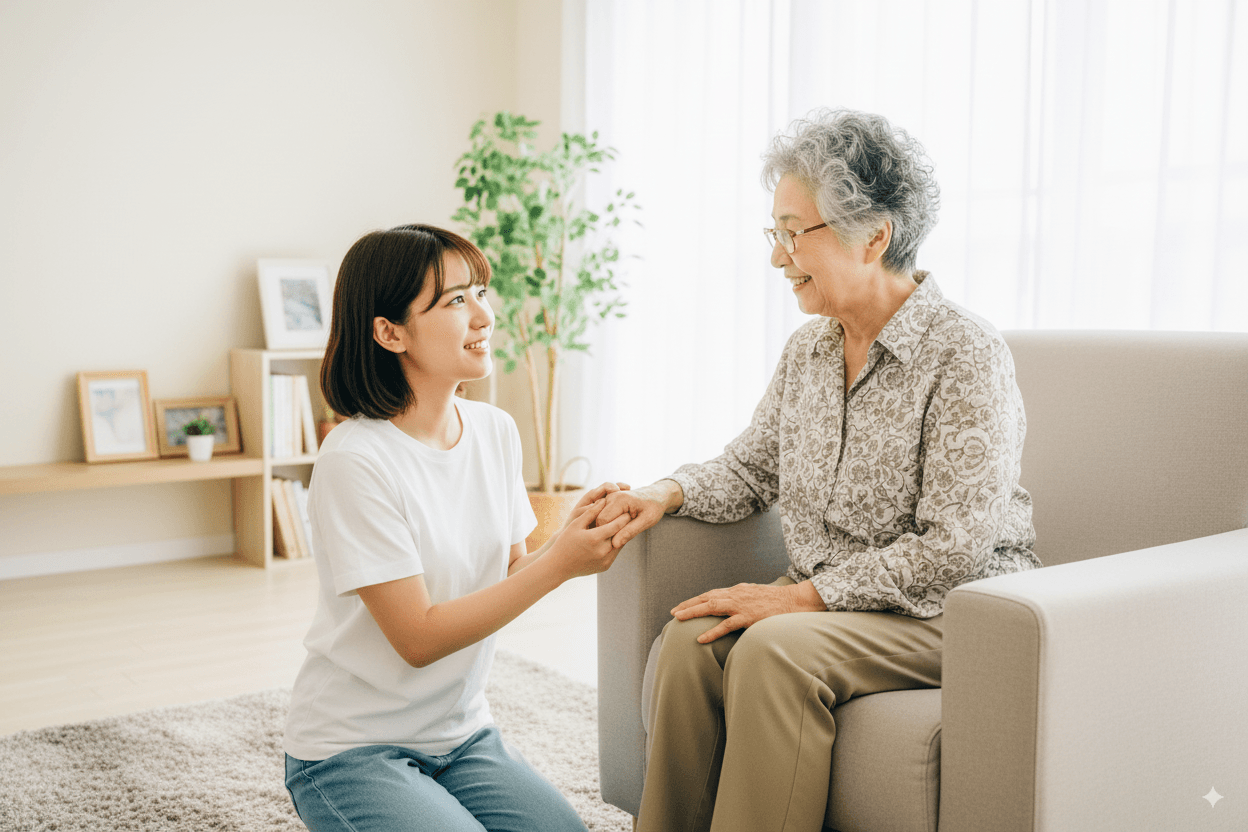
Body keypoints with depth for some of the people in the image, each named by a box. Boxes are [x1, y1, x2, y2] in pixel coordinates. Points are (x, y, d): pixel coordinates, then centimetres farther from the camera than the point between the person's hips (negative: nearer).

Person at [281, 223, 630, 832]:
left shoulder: (496, 430, -1)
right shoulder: (355, 461, -22)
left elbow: (503, 577, 6)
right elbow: (418, 638, -21)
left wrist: (573, 537, -13)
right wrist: (558, 564, -24)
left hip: (461, 733, 6)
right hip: (354, 751, -5)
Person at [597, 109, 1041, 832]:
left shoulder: (966, 353, -15)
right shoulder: (809, 347, 9)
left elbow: (951, 549, -20)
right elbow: (751, 468, 17)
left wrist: (805, 596, -21)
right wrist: (667, 493, -4)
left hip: (946, 611, -6)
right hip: (823, 600, 6)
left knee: (774, 649, -32)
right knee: (690, 640, -20)